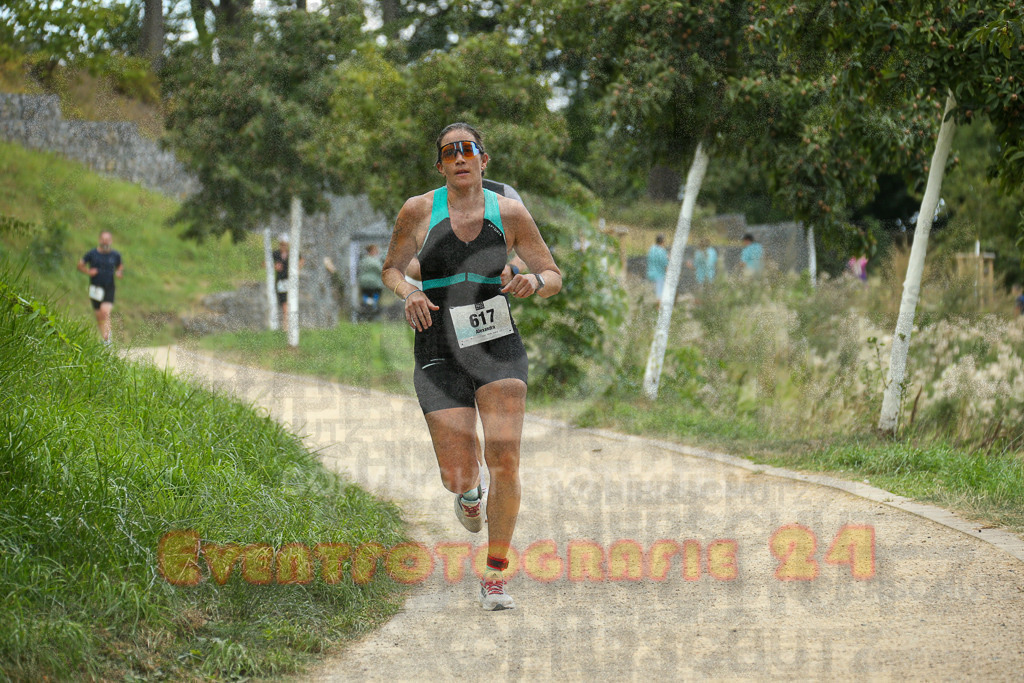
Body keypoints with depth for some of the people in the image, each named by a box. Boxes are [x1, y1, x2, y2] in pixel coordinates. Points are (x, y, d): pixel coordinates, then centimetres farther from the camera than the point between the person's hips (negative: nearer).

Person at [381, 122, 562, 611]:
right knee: (457, 476, -6)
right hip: (440, 355, 0)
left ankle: (496, 576, -3)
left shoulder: (509, 213, 2)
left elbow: (555, 278, 9)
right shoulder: (418, 212, 0)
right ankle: (468, 492, 36)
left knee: (503, 455, -17)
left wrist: (533, 281, -15)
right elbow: (391, 268, 14)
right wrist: (407, 292, -8)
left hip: (499, 350, 0)